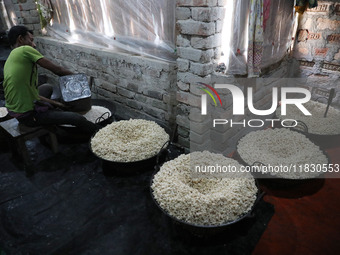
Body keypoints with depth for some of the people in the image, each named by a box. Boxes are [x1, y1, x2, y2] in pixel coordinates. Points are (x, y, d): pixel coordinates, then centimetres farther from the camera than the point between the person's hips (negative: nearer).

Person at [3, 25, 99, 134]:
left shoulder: (9, 61, 11)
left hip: (14, 109, 10)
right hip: (28, 115, -10)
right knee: (78, 118, -14)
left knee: (48, 88, 31)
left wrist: (55, 103, 13)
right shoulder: (25, 50, -14)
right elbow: (56, 69, -11)